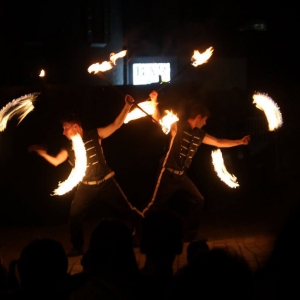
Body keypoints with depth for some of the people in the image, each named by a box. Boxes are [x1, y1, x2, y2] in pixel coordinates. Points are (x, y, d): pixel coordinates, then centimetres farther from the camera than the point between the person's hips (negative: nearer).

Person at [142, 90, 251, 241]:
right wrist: (154, 102, -35)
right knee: (157, 205, -7)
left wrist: (240, 142, 22)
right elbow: (159, 121, -18)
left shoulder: (199, 135, 11)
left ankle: (190, 234, 19)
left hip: (181, 175, 8)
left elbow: (218, 142, 21)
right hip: (168, 174, -8)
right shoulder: (178, 126, -9)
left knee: (197, 201, 10)